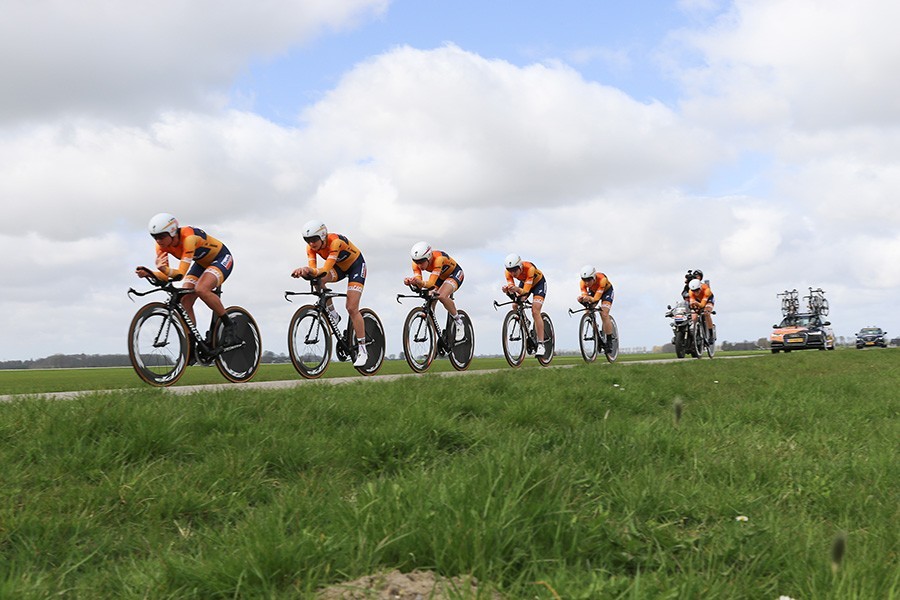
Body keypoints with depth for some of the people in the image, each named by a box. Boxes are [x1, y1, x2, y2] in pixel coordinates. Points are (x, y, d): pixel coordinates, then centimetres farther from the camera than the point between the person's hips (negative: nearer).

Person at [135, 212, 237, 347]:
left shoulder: (188, 238, -36)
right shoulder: (162, 245, -15)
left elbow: (181, 273, -41)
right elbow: (165, 276, -17)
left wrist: (164, 269, -60)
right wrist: (148, 273, -36)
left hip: (221, 259, -7)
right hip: (202, 263, 7)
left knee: (201, 289, -33)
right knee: (184, 302, -11)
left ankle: (229, 325, -15)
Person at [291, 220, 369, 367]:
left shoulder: (335, 242, -36)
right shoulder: (311, 247, -18)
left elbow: (326, 270, -45)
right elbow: (313, 269, -26)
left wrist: (312, 271, -65)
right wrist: (305, 272, -50)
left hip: (356, 265, -6)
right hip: (339, 267, 6)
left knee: (352, 308, -16)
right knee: (317, 279, -26)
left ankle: (362, 350, -8)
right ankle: (332, 314, -6)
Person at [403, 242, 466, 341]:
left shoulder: (438, 259, -39)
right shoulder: (416, 263, -22)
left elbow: (431, 283, -45)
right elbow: (420, 285, -29)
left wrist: (421, 283, -65)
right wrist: (411, 282, -51)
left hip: (455, 274, -7)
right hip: (441, 277, 7)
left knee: (441, 296, -32)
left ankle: (459, 322, -13)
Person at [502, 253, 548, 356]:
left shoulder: (529, 268, -40)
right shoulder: (509, 272, -27)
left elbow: (525, 291, -41)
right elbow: (512, 290, -28)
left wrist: (517, 289, -62)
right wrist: (507, 290, -51)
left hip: (538, 283, -6)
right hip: (524, 283, 6)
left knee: (535, 312, -20)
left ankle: (541, 344, -21)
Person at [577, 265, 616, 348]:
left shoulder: (601, 279, -42)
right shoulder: (583, 283, -30)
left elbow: (596, 298, -42)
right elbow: (584, 295, -33)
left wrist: (590, 299, -63)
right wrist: (581, 299, -56)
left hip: (606, 291, -4)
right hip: (593, 291, 4)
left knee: (604, 315, -21)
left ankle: (609, 341, -15)